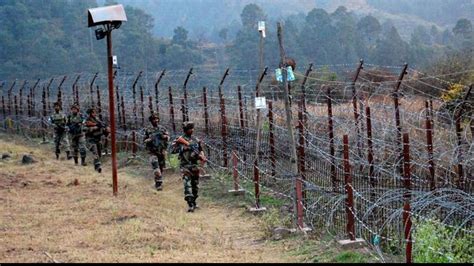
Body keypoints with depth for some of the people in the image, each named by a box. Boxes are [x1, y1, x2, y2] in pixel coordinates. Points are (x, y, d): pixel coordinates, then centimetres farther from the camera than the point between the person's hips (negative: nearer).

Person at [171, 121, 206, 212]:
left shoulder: (196, 140, 9)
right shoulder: (179, 139, -5)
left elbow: (200, 150, 17)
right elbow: (173, 149, -12)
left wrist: (202, 157, -2)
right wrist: (184, 147, -19)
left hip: (195, 165, 5)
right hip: (185, 165, -5)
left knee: (195, 185, 12)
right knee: (187, 184, -15)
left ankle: (194, 202, 28)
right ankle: (190, 205, -21)